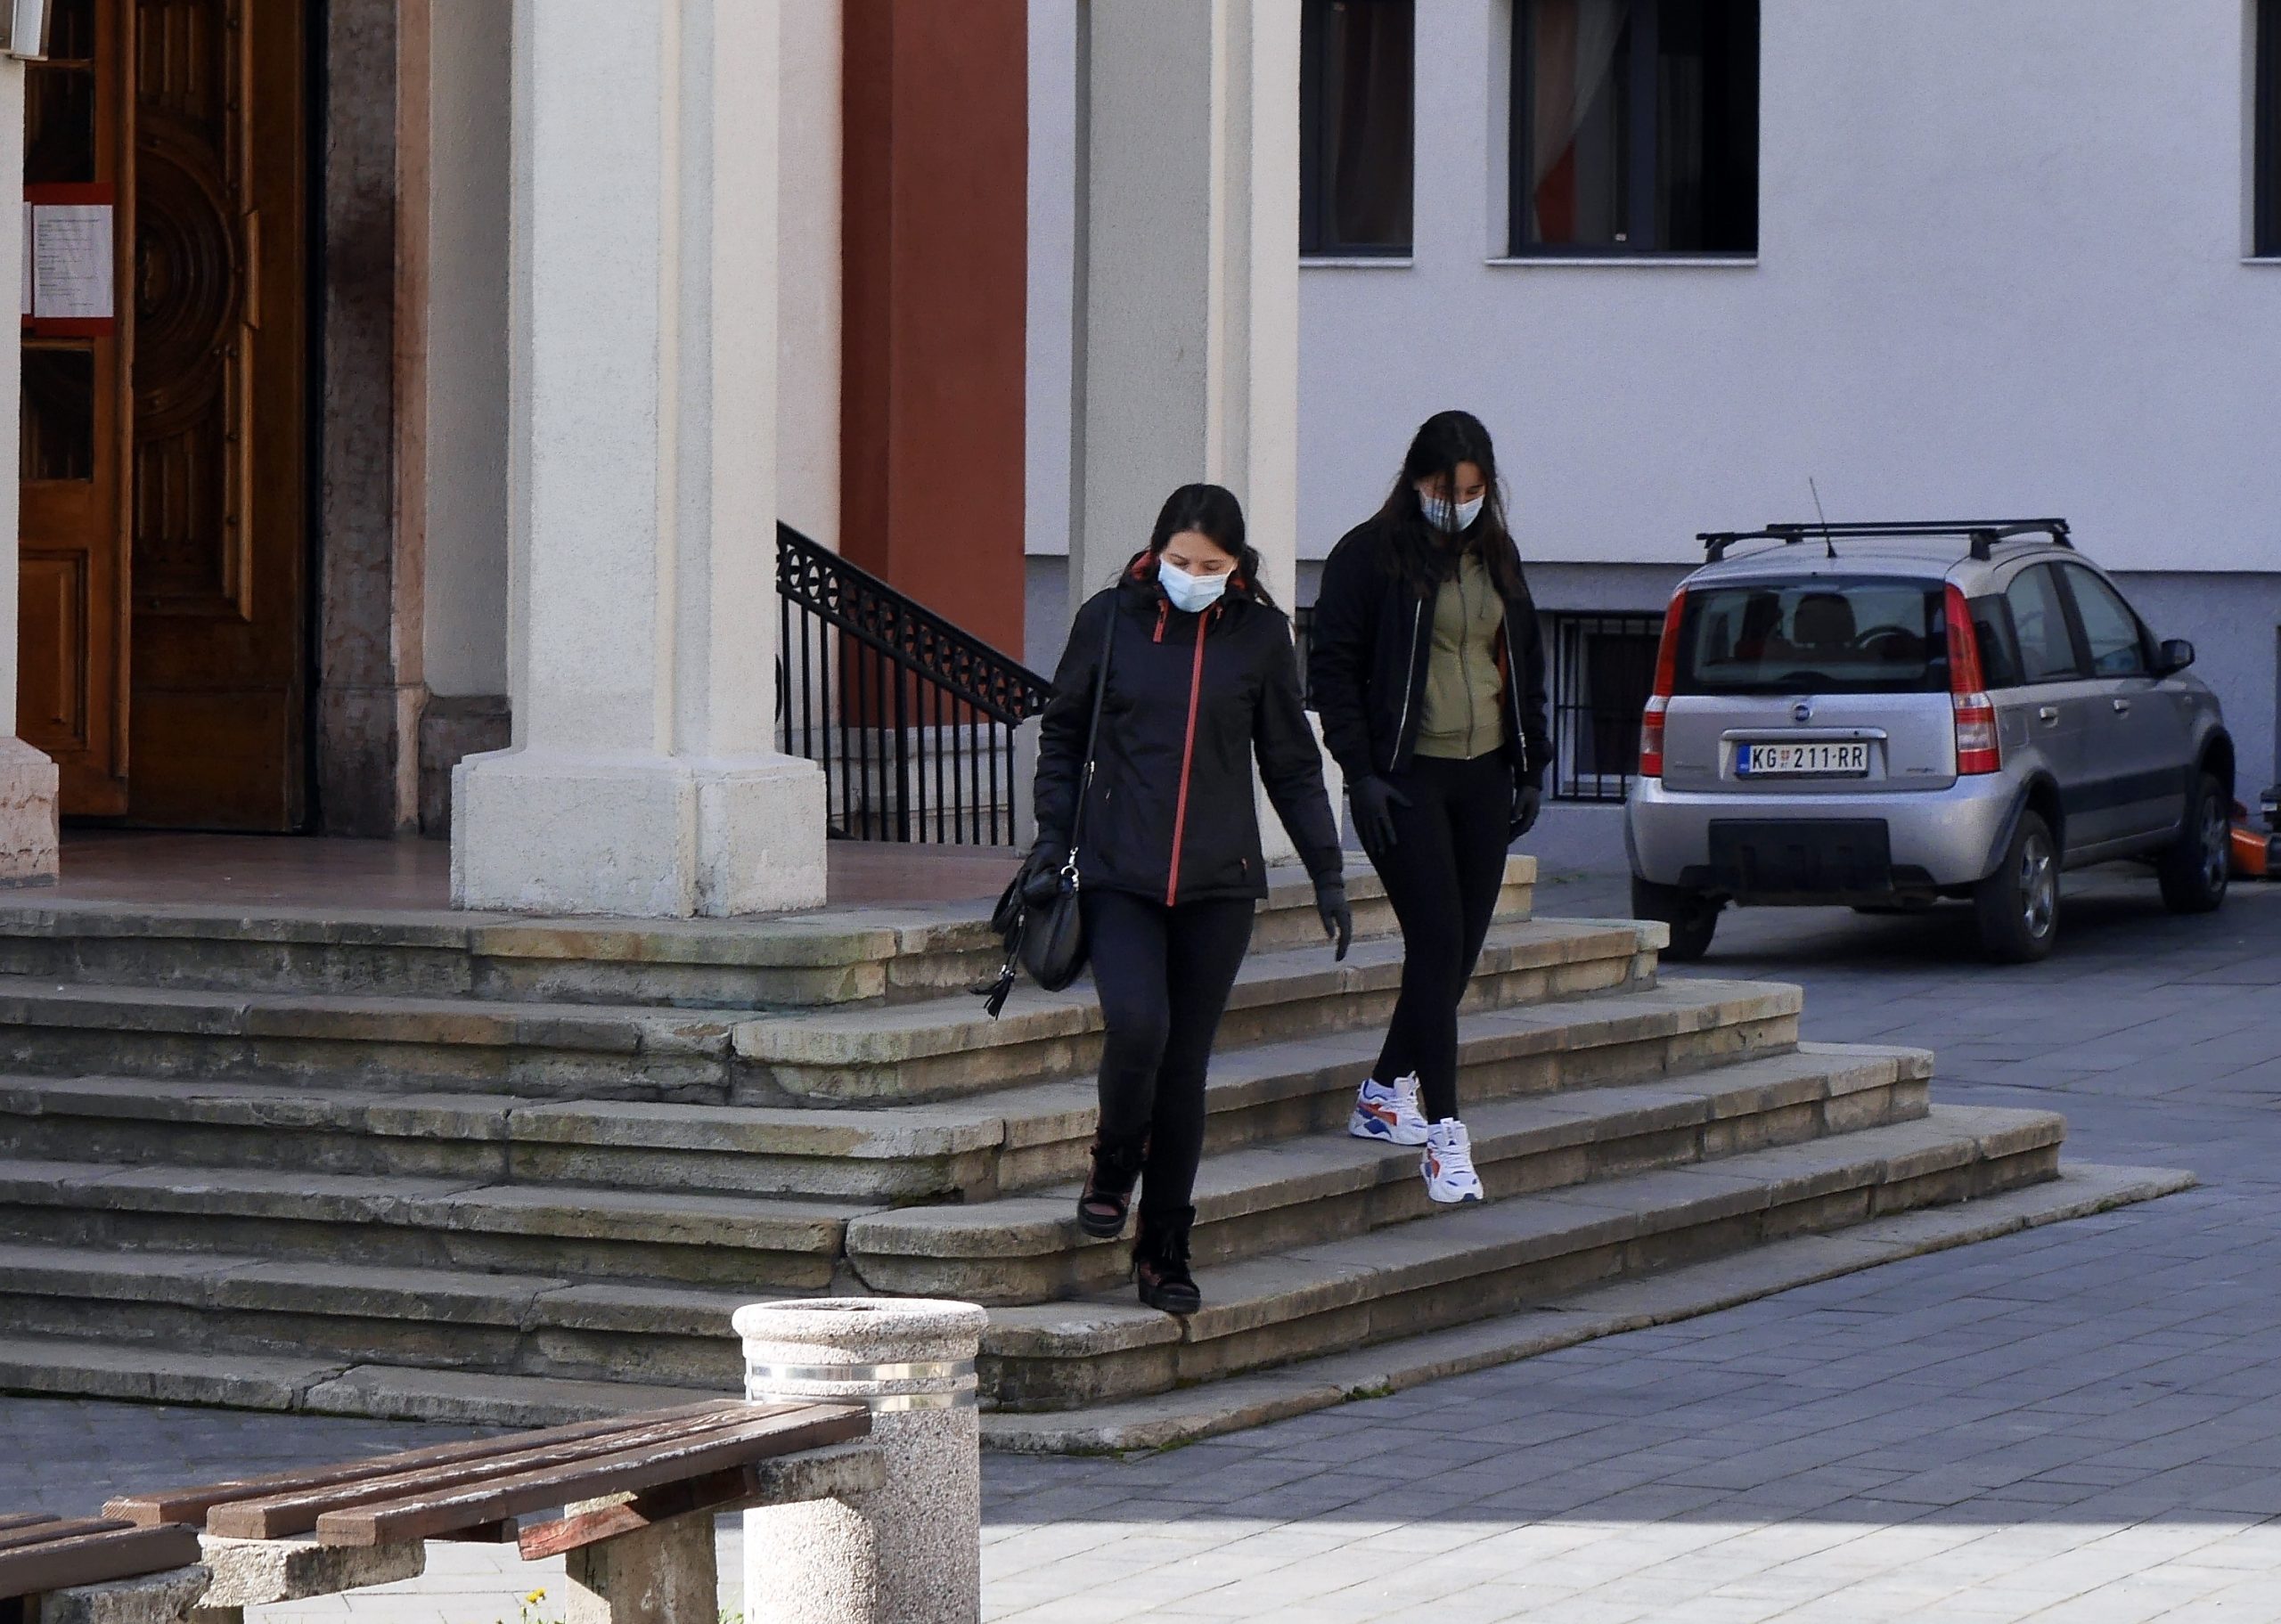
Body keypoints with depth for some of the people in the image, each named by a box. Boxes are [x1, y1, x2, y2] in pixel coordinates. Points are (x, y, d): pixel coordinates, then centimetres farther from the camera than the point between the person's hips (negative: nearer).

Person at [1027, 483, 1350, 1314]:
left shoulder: (1260, 635, 3)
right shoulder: (1109, 620, 1)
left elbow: (1291, 763, 11)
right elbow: (1061, 733, 12)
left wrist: (1326, 871, 9)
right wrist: (1053, 833, 2)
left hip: (1220, 883, 1)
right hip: (1120, 874, -1)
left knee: (1185, 1060, 2)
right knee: (1137, 1026, -22)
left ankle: (1165, 1251, 12)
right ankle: (1112, 1169, 8)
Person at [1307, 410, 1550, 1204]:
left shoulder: (1496, 558, 13)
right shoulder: (1369, 556, -4)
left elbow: (1526, 663, 20)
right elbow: (1333, 665, -6)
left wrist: (1530, 768, 13)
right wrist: (1361, 772, -12)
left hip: (1483, 779, 6)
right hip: (1408, 780, -6)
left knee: (1461, 948, 7)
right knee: (1438, 943, -13)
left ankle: (1384, 1096, 23)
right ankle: (1444, 1134, -14)